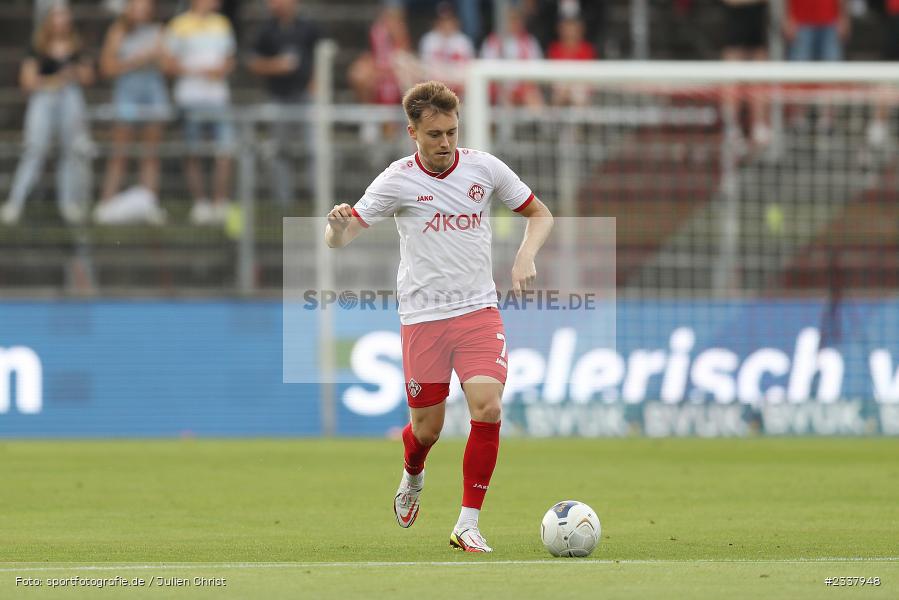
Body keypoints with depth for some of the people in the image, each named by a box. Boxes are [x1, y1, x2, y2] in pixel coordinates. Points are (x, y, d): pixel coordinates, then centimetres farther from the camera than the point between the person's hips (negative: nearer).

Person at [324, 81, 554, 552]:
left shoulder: (484, 168, 0)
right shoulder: (397, 181, -6)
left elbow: (540, 214, 13)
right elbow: (339, 239, -8)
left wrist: (525, 257, -6)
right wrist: (338, 224, -33)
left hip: (479, 310, 1)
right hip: (422, 317, -1)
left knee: (487, 407, -19)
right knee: (427, 428, 3)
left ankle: (468, 524, -10)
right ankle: (412, 477, 41)